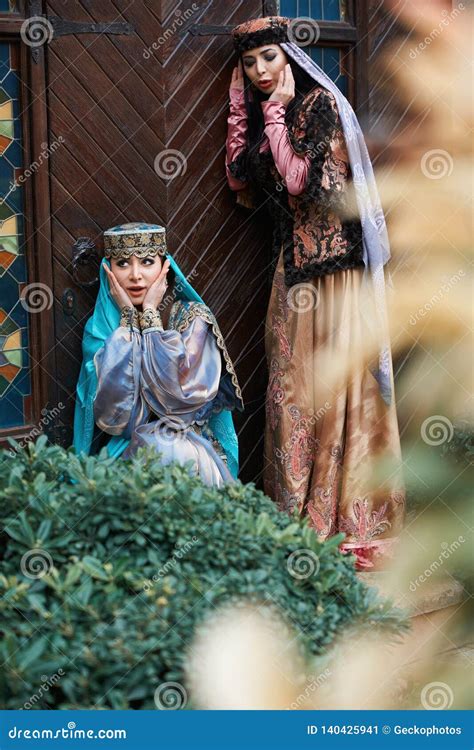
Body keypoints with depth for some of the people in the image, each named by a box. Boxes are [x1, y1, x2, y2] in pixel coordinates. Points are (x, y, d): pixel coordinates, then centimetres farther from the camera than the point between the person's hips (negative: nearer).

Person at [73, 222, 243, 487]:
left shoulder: (193, 318, -3)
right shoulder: (101, 327, 2)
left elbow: (181, 397, -18)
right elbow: (113, 415, -14)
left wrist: (149, 315, -12)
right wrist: (129, 317, -11)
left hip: (187, 449, 0)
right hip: (120, 452, 1)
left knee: (168, 451, -32)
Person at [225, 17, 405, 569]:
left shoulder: (319, 104, -9)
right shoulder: (265, 114, 15)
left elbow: (298, 178, -19)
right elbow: (241, 183, 11)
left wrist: (275, 111, -12)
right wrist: (240, 109, 8)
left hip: (335, 261, -8)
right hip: (293, 263, 8)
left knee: (338, 381, -7)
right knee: (292, 385, 8)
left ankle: (355, 523, 0)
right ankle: (302, 517, 16)